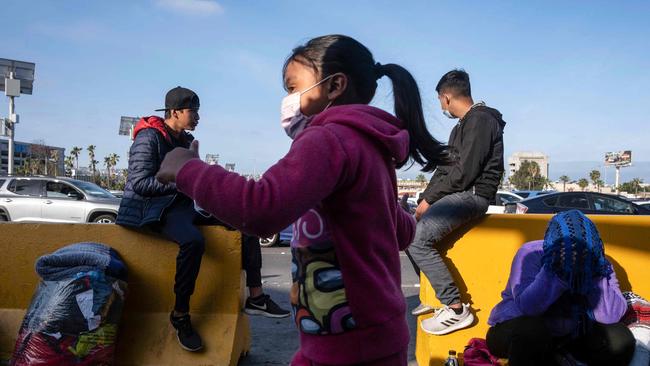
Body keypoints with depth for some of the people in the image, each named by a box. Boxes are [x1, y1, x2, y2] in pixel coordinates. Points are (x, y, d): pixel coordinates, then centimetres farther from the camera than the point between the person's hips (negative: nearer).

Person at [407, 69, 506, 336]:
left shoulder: (481, 120, -12)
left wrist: (429, 199, -13)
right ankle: (435, 294, 17)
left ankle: (456, 309, -18)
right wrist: (424, 199, 6)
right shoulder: (463, 125, 20)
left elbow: (465, 172, -20)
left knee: (418, 239, -23)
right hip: (457, 193, 10)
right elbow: (446, 168, 18)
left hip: (473, 194, -10)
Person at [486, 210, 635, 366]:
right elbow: (527, 306, -36)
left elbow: (612, 315, -21)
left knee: (621, 339, -14)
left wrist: (597, 276, -30)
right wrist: (553, 271, -40)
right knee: (531, 331, -37)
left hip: (570, 334, 5)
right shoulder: (531, 254, -21)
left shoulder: (596, 264, -8)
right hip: (516, 328, -5)